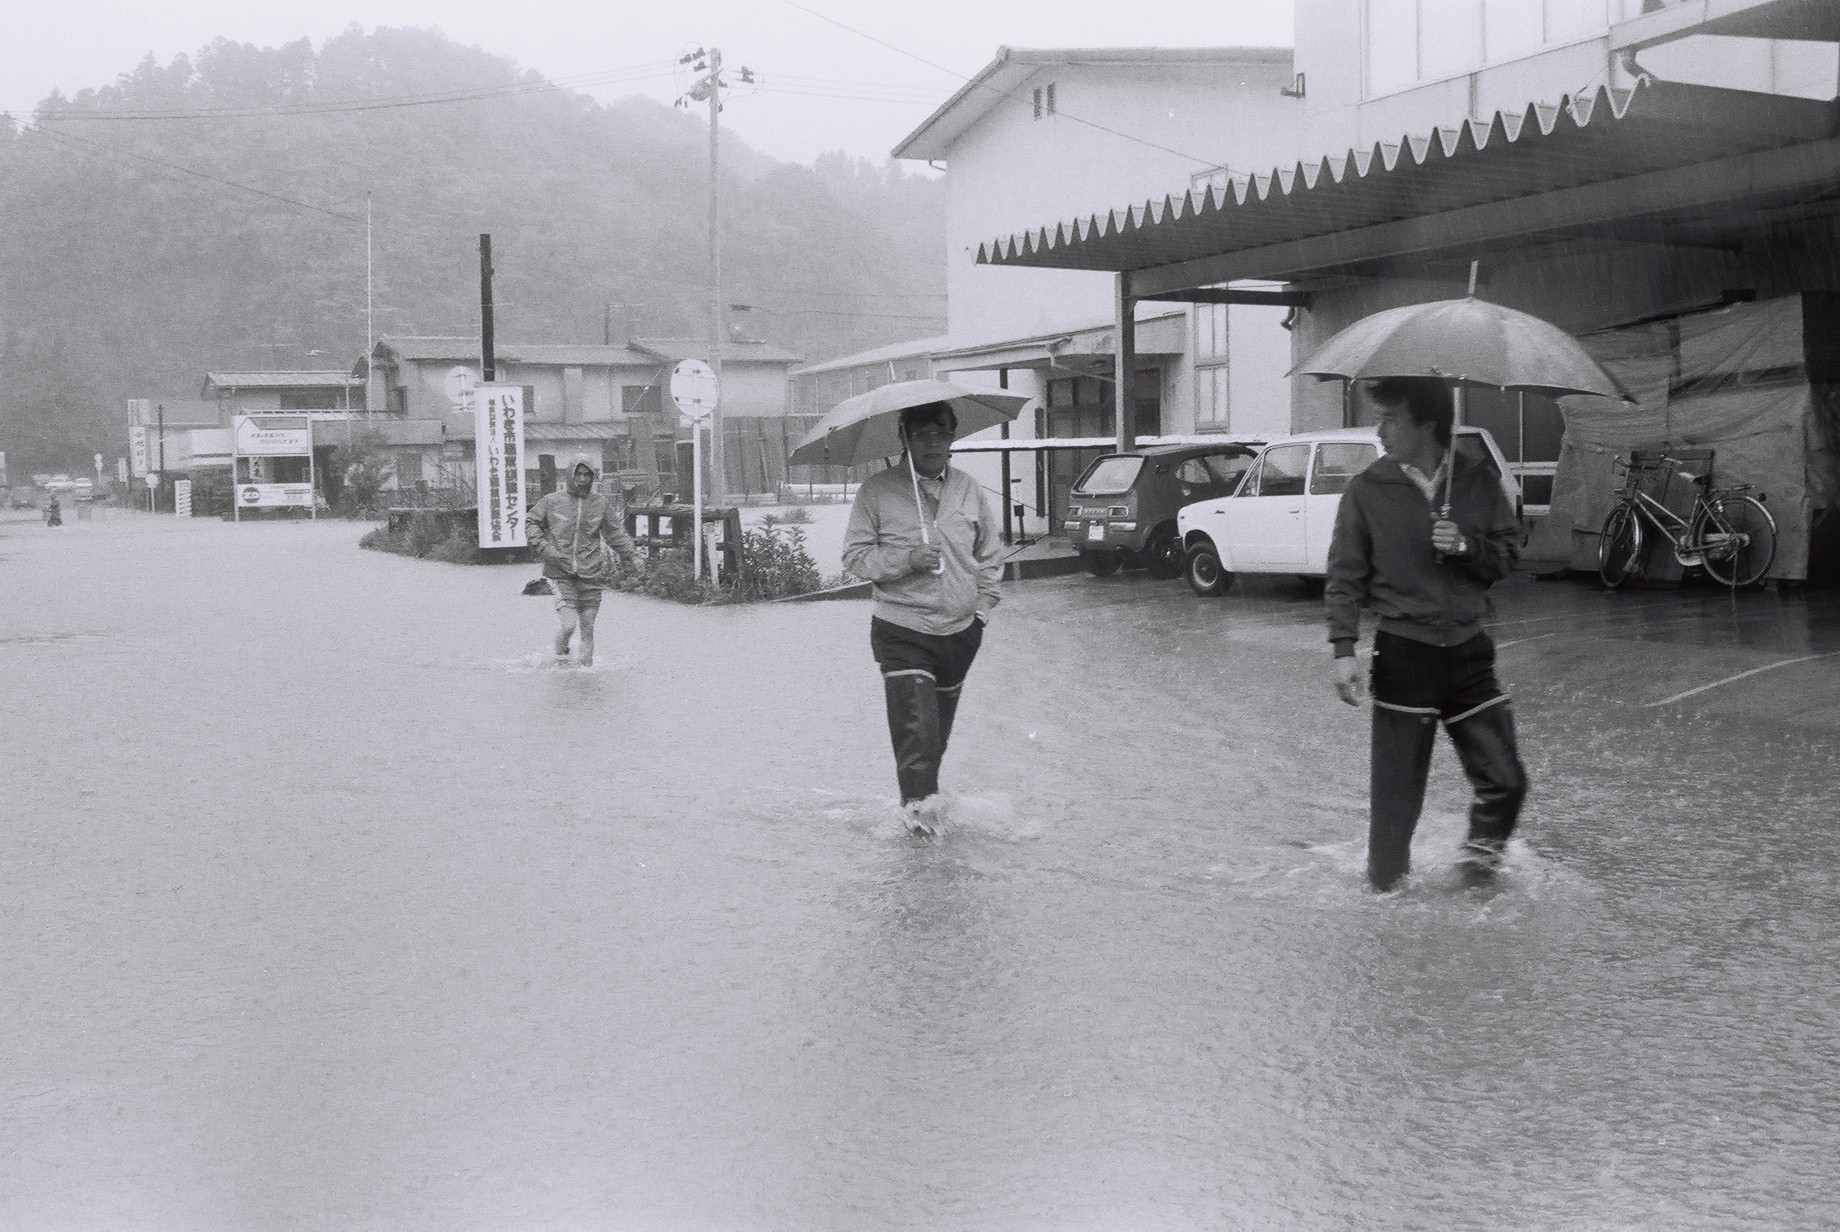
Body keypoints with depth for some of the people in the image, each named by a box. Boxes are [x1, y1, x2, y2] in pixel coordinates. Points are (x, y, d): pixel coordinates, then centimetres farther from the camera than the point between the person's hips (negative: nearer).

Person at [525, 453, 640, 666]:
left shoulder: (601, 504, 6)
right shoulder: (552, 502, 2)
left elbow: (616, 533, 14)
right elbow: (531, 524, 11)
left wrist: (632, 556, 4)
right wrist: (544, 547, -4)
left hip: (591, 574, 2)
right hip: (561, 574, -2)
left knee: (588, 629, 6)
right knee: (568, 625, -12)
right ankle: (560, 660, 14)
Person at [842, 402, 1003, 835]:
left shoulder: (969, 490, 6)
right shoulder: (876, 491, -5)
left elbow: (988, 556, 16)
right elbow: (855, 556, -5)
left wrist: (983, 605, 8)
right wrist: (906, 560, -19)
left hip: (960, 629, 4)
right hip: (901, 631, -4)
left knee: (940, 723, 15)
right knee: (915, 722, -18)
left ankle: (923, 796, 31)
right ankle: (919, 801, -19)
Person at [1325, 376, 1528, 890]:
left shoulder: (1478, 482, 4)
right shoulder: (1368, 490, -2)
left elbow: (1510, 553, 8)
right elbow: (1344, 576, -2)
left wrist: (1466, 545, -12)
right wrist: (1344, 650, -10)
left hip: (1469, 652, 2)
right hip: (1403, 653, -2)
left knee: (1505, 778, 1)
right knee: (1396, 784, 1)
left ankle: (1481, 848, 28)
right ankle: (1385, 878, 18)